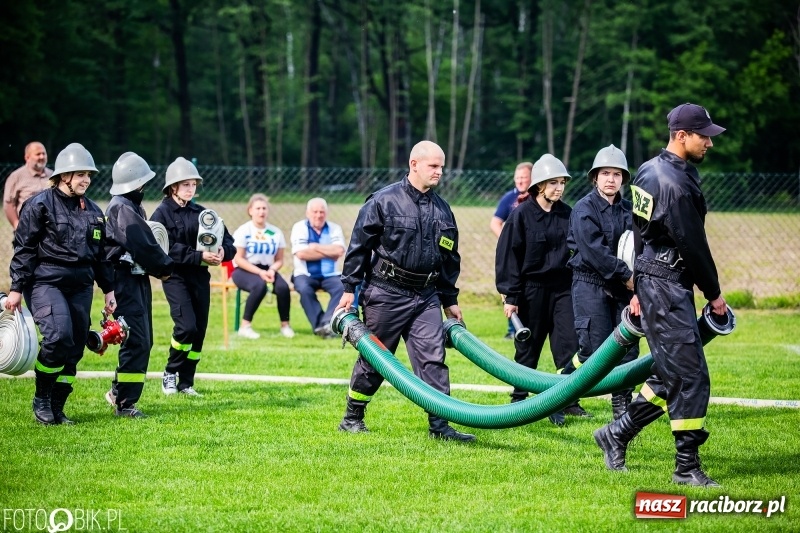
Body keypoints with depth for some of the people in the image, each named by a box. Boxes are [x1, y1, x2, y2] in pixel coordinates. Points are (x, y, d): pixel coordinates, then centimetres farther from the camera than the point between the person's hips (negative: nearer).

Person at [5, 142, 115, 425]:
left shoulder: (93, 211, 15)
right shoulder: (40, 205, -4)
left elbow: (101, 254, 22)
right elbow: (23, 249, -5)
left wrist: (108, 290, 18)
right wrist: (16, 288, -9)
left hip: (80, 286, 6)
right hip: (45, 282, -6)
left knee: (75, 347, 3)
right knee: (58, 336, -23)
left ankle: (56, 409, 13)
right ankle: (41, 399, -3)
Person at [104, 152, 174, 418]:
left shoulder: (131, 206, 17)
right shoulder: (123, 209, -16)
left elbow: (145, 243, 15)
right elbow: (143, 246, -20)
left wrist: (161, 266, 0)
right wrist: (165, 267, -7)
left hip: (137, 279, 11)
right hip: (128, 281, -11)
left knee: (142, 341, 16)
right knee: (137, 341, -10)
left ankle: (119, 392, 25)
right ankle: (125, 403, -7)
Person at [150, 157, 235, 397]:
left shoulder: (201, 213, 11)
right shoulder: (162, 213, -4)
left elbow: (227, 241, 8)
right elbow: (168, 249, -17)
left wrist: (223, 251, -15)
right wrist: (199, 256, -25)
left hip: (200, 277, 5)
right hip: (176, 276, -5)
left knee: (200, 330, 4)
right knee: (186, 326, -17)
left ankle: (186, 382, 15)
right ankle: (170, 372, 5)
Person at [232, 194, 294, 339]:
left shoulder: (276, 232, 4)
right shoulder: (243, 231, -5)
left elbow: (279, 260, 8)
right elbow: (238, 259, -9)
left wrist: (272, 270, -15)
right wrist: (259, 272, -19)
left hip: (266, 270, 4)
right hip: (244, 270, -4)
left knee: (283, 287, -26)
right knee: (260, 286, -35)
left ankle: (285, 325, -7)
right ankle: (245, 326, -25)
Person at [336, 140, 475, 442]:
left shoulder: (442, 210, 11)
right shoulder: (383, 201, -7)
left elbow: (450, 258, 20)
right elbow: (359, 245, -5)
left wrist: (450, 300, 19)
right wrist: (349, 288, -7)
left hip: (426, 297, 5)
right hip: (386, 294, -4)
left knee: (433, 358, -5)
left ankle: (439, 425, -6)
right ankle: (352, 417, 21)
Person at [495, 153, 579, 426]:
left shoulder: (566, 214, 5)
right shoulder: (521, 215, -8)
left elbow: (575, 251, 13)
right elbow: (508, 256, -7)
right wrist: (510, 296, -10)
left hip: (562, 288, 4)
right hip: (532, 289, -3)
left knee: (568, 345, -6)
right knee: (527, 348, 7)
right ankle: (519, 401, 21)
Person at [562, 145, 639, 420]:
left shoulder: (629, 210, 11)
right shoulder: (584, 209, -7)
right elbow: (593, 250, -16)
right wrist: (626, 276, -16)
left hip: (622, 287, 6)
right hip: (591, 285, -6)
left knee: (627, 348, 2)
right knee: (594, 350, -8)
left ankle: (622, 406, 10)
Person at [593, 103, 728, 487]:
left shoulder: (650, 171, 12)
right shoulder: (675, 184, -19)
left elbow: (641, 235, 19)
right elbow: (692, 244, -15)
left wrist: (640, 289, 23)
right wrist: (713, 294, -3)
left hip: (653, 281, 10)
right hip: (667, 286, -10)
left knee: (671, 375, 14)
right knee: (690, 376, -8)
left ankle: (617, 434, 22)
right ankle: (687, 468, -4)